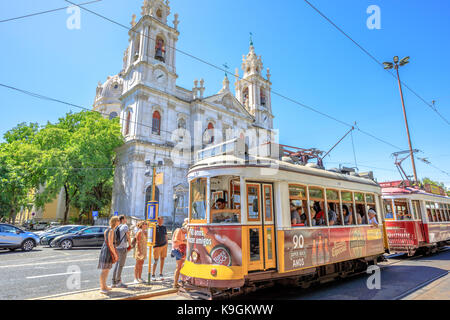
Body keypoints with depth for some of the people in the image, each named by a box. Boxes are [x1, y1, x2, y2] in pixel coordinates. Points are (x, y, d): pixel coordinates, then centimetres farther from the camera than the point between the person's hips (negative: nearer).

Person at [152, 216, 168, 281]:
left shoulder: (164, 228, 10)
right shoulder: (155, 227, -5)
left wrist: (167, 244, 12)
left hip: (164, 245, 4)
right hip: (157, 246, -4)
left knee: (162, 259, 7)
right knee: (156, 260, -1)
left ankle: (161, 274, 18)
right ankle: (153, 275, 13)